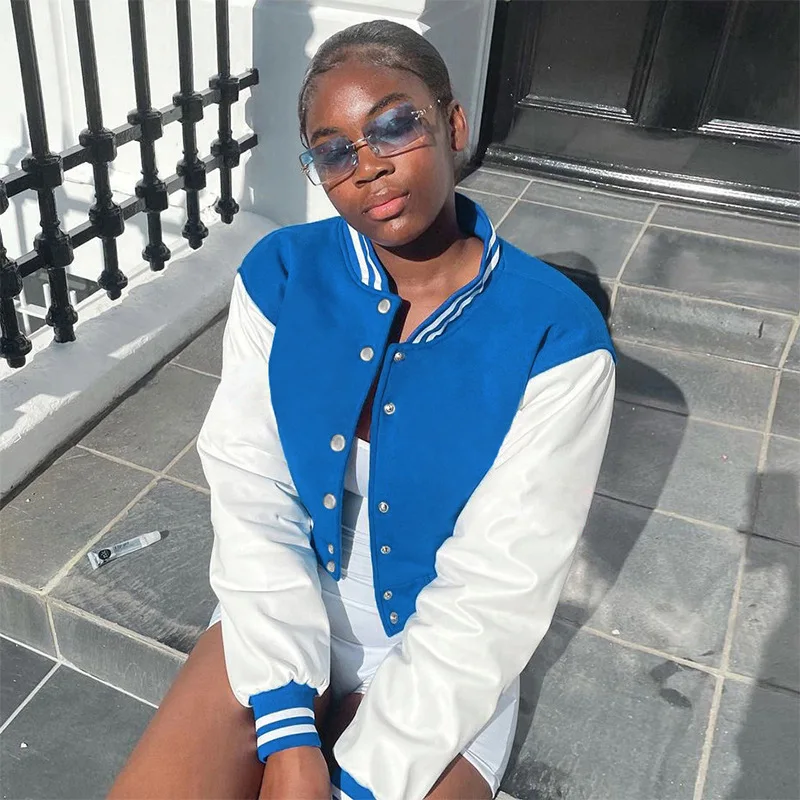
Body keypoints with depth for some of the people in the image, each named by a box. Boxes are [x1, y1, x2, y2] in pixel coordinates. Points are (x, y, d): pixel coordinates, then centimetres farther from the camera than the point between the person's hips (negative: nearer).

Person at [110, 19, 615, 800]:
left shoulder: (555, 336, -19)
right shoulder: (278, 275, -10)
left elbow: (494, 591, -19)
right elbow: (251, 501, -12)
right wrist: (288, 732, -19)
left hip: (444, 656, -2)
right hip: (289, 609, 3)